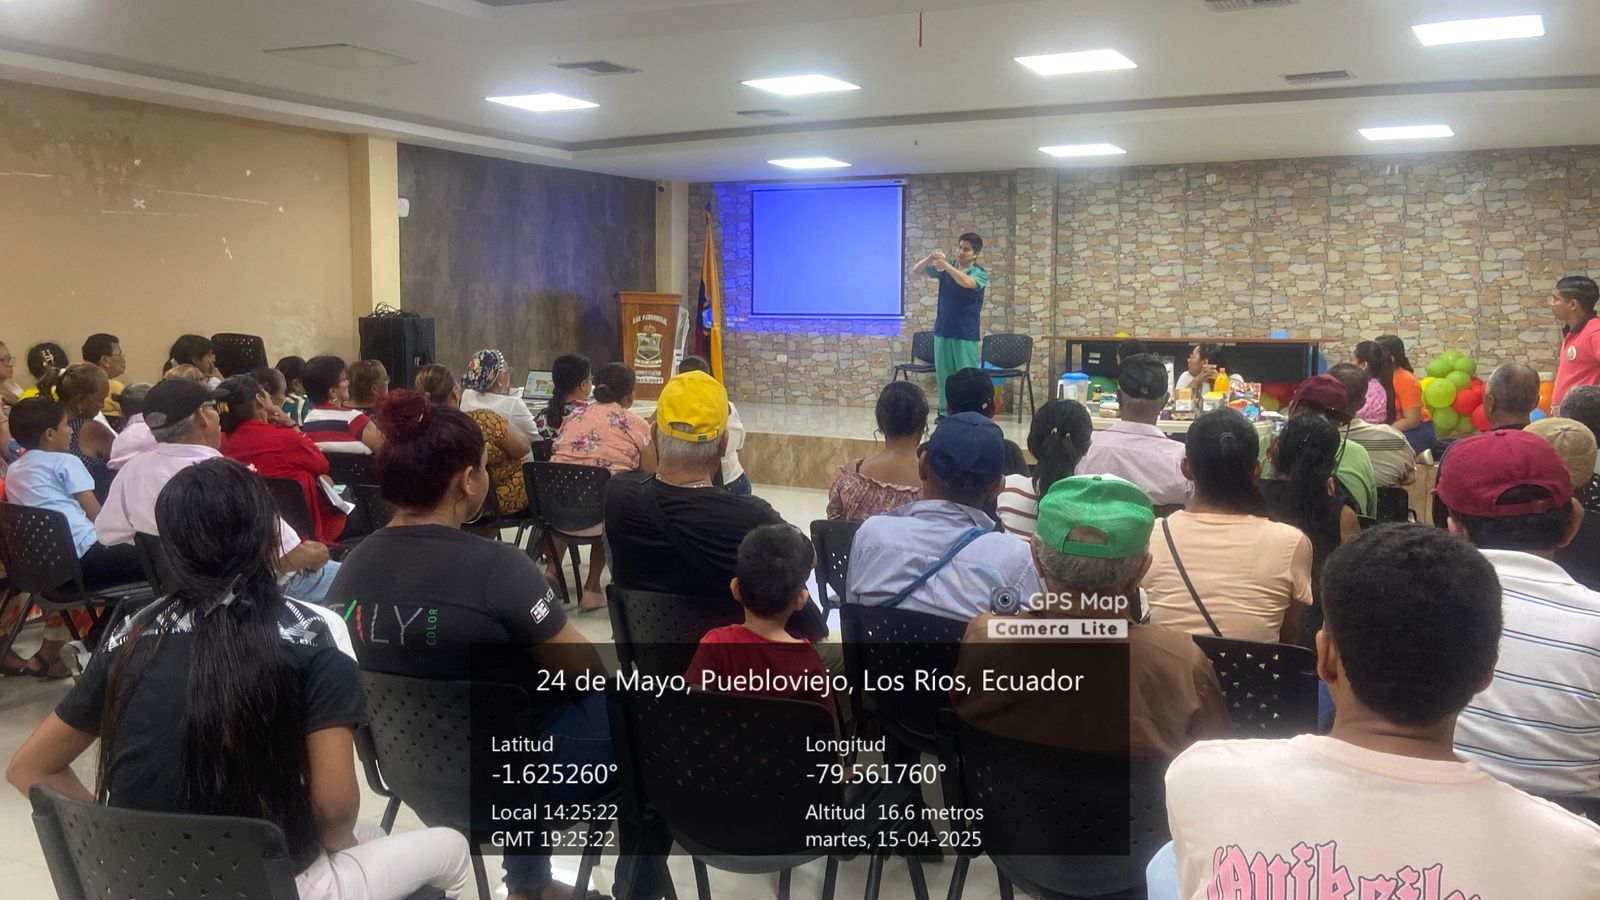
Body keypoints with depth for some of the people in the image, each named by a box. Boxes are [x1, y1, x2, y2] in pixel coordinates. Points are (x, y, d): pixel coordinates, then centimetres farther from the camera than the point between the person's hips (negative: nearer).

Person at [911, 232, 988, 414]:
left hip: (966, 335, -4)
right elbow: (915, 272, 4)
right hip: (943, 332, 4)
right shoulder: (945, 267, 6)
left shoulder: (980, 273, -6)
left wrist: (946, 266, -35)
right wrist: (928, 259, -16)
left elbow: (967, 282, -28)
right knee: (943, 377, 8)